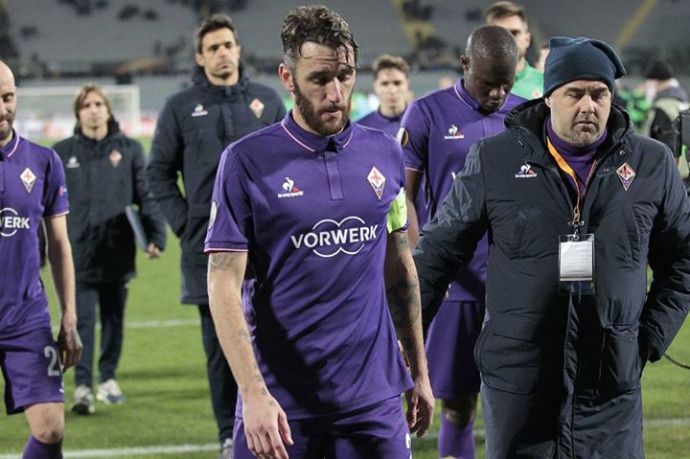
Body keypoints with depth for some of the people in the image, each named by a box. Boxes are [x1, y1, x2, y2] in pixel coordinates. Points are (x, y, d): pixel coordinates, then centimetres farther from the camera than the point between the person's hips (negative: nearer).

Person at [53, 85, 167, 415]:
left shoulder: (129, 150, 6)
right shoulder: (62, 153, 6)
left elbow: (147, 196, 5)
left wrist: (155, 236, -5)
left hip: (117, 251, 1)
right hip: (77, 254, -1)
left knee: (114, 319, 10)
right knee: (82, 320, -7)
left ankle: (108, 379, 24)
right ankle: (82, 386, -10)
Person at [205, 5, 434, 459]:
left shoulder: (385, 154, 7)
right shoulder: (248, 161, -6)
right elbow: (224, 284, -9)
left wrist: (419, 372, 16)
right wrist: (254, 393, -18)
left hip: (373, 397, 3)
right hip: (281, 402, -3)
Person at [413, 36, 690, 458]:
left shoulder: (652, 165, 5)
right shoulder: (494, 160, 0)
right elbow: (440, 251, 8)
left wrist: (652, 337, 6)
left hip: (612, 385, 1)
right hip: (516, 382, -1)